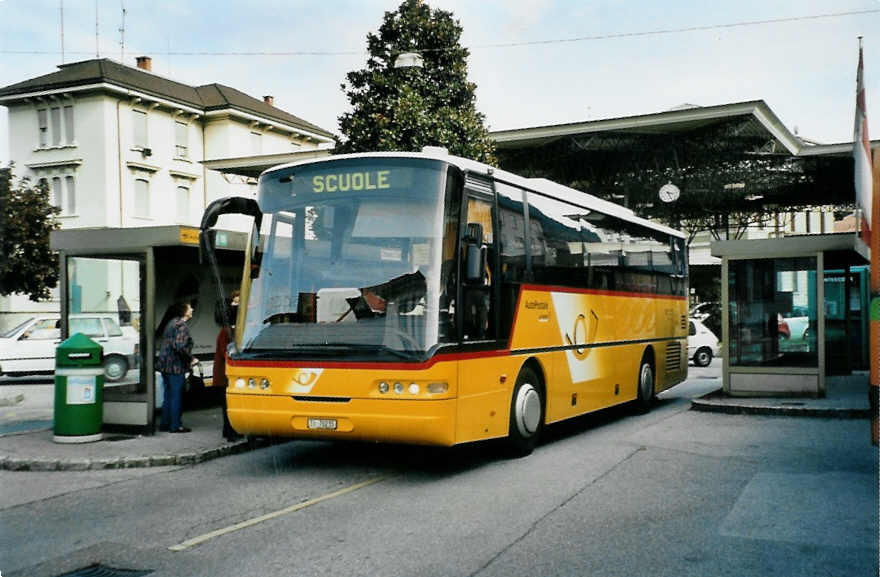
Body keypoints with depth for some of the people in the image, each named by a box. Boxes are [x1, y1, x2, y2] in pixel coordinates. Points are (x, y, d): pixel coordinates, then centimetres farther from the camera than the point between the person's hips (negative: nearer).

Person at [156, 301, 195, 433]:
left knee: (168, 395, 15)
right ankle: (175, 425, 4)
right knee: (176, 396, -1)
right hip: (176, 366, -9)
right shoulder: (181, 325, -15)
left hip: (165, 365, 9)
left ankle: (165, 424, 20)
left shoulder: (170, 323, 14)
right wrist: (191, 359, -11)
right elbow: (180, 346, -25)